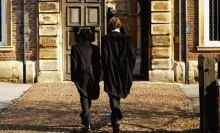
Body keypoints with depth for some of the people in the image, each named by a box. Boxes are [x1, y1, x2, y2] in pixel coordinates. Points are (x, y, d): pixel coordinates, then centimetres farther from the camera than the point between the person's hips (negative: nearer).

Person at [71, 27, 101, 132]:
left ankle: (87, 124, -9)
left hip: (81, 75, -2)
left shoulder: (75, 48, -4)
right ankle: (85, 116, 36)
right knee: (89, 97, 20)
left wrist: (73, 77, 2)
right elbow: (98, 63, 4)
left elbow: (74, 64, -5)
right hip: (92, 75, 2)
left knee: (84, 97, -1)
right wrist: (98, 77, 10)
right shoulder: (95, 48, 3)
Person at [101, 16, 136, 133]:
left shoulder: (105, 39, -8)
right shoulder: (126, 39, -3)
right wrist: (129, 72, 8)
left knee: (113, 97, 0)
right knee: (117, 95, 23)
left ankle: (116, 120, -17)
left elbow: (104, 56, -12)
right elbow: (132, 57, -3)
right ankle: (115, 119, 37)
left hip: (110, 72, -3)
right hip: (123, 73, 3)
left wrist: (106, 71, -1)